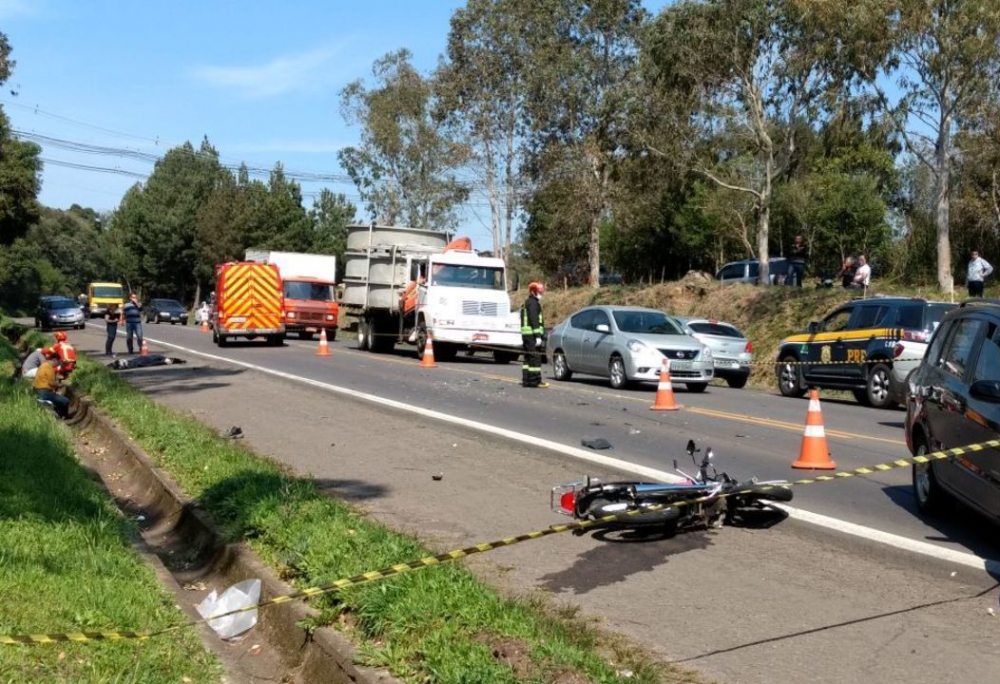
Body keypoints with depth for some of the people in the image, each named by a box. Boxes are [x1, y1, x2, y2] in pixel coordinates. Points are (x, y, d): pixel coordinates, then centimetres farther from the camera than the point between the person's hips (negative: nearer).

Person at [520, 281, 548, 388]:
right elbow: (534, 320, -18)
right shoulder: (533, 303, -10)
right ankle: (535, 381, -12)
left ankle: (526, 380, 13)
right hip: (532, 334, -10)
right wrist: (538, 336, -21)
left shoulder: (527, 303, 23)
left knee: (528, 358, 11)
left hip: (526, 334, 10)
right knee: (535, 358, -10)